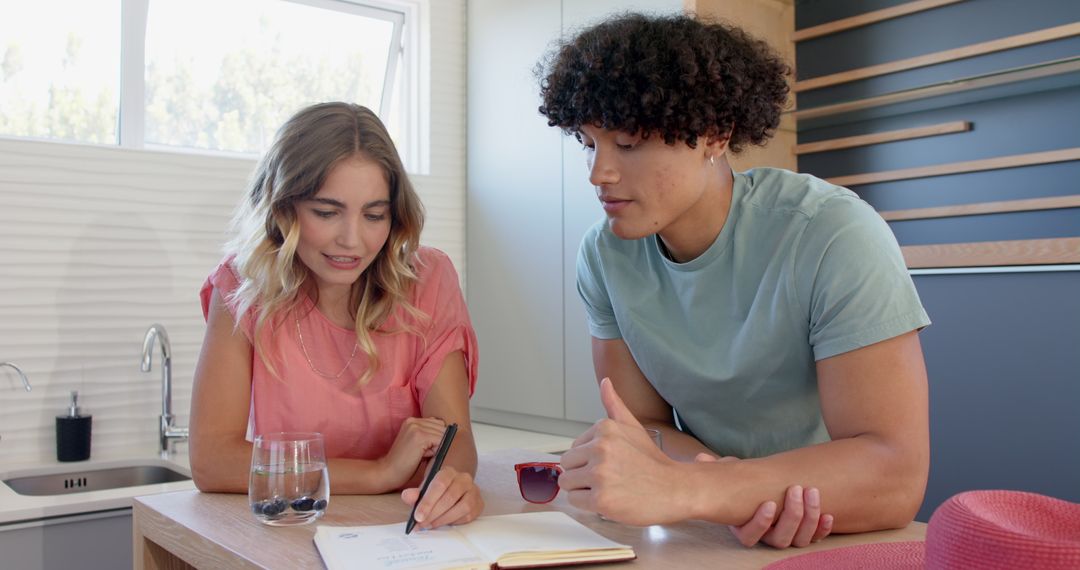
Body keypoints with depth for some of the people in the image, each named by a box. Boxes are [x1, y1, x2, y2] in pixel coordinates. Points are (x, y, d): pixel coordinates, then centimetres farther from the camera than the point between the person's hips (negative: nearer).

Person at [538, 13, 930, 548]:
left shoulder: (833, 235, -19)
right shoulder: (605, 254, -7)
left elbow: (896, 476, -24)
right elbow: (643, 425, -4)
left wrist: (680, 487, -35)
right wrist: (733, 492, -23)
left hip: (842, 543, -3)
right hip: (710, 536, 3)